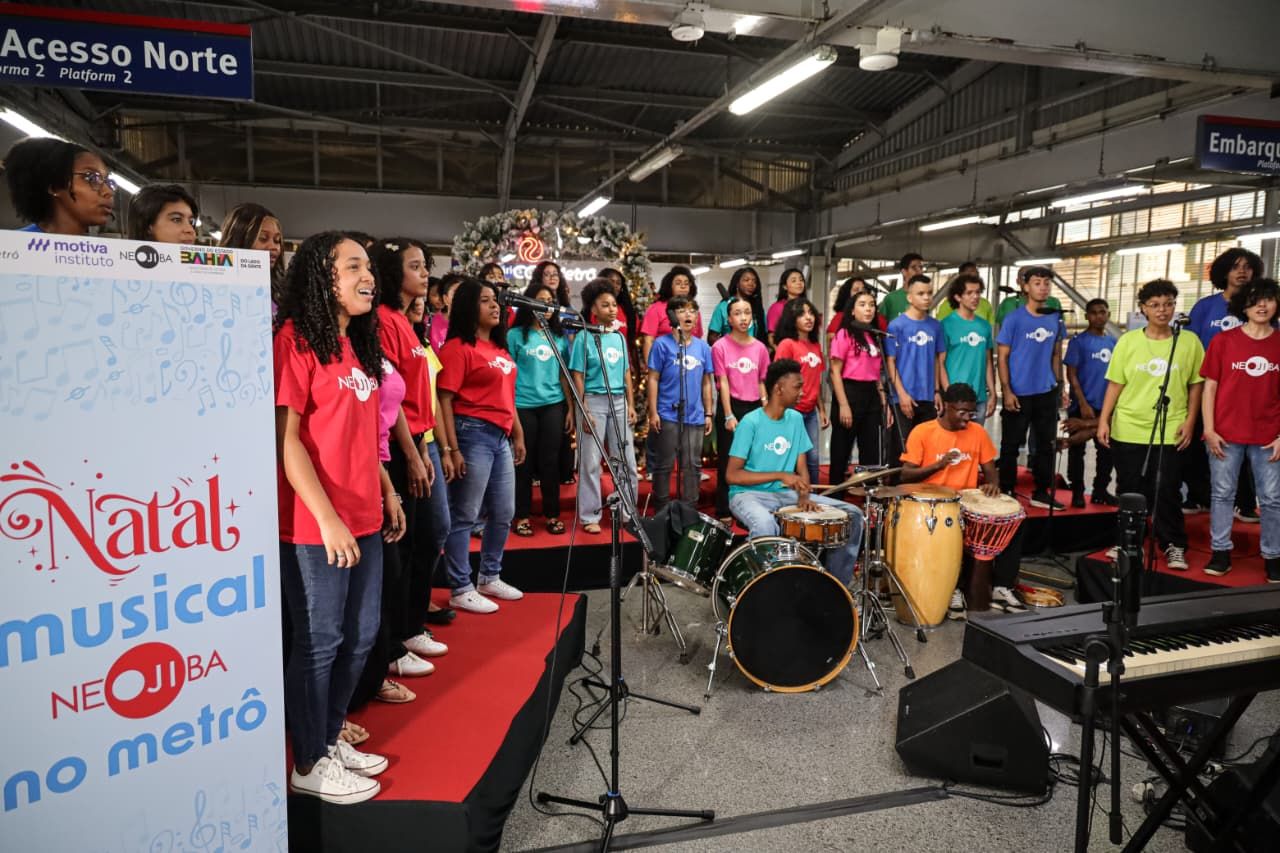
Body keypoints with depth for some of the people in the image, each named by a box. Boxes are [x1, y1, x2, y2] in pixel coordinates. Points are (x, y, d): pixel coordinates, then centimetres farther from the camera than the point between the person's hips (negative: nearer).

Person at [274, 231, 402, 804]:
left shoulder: (357, 344, 14)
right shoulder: (296, 339, -12)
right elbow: (286, 439, -17)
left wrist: (388, 494, 17)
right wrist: (327, 519, -21)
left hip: (364, 519, 8)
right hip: (316, 526, -8)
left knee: (360, 636, 16)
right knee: (320, 641, 4)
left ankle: (331, 738, 34)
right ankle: (309, 763, 21)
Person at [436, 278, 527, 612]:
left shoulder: (500, 349, 16)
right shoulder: (458, 348, -9)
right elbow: (445, 401, -14)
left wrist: (518, 434, 19)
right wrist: (451, 449, -19)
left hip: (501, 437, 9)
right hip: (473, 434, -9)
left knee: (503, 513, 16)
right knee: (464, 516, 0)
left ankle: (490, 578, 32)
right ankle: (461, 590, 11)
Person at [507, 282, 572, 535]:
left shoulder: (560, 336, 9)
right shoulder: (516, 335, 0)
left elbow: (564, 375, 12)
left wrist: (571, 408, 9)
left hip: (553, 404, 3)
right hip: (523, 406, -2)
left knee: (550, 460, 6)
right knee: (524, 461, 5)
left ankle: (552, 515, 16)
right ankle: (522, 516, 14)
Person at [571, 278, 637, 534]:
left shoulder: (620, 338, 11)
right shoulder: (584, 338, -4)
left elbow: (626, 374, 14)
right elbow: (578, 377, -7)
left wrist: (631, 405, 8)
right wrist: (584, 410, -12)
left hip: (619, 402, 5)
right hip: (594, 401, -5)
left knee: (627, 460, 8)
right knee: (591, 462, 0)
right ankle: (590, 516, 9)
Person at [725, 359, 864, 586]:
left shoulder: (796, 419, 7)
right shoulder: (751, 422, -12)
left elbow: (801, 467, 9)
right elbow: (732, 475, -15)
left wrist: (804, 495, -12)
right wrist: (780, 475, -20)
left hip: (787, 494, 6)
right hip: (749, 494, -6)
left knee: (853, 515, -4)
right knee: (765, 524, -41)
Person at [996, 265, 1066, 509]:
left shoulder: (1055, 319, 6)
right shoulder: (1013, 319, -9)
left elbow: (1056, 355, 15)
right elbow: (1002, 357, -9)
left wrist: (1060, 385, 9)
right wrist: (1007, 391, -15)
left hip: (1047, 393, 5)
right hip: (1019, 393, -5)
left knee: (1046, 444, 11)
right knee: (1011, 445, 3)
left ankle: (1041, 492, 22)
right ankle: (1005, 493, 14)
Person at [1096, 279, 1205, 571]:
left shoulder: (1189, 342, 0)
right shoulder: (1128, 340, 0)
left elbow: (1196, 384, 4)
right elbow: (1115, 384, 1)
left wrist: (1190, 421, -2)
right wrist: (1104, 419, -4)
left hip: (1170, 432, -1)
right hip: (1128, 430, 1)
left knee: (1167, 491, 0)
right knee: (1129, 490, 10)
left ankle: (1174, 546, 13)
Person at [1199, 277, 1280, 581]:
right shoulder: (1223, 341, 0)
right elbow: (1210, 387, 1)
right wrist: (1209, 430, -5)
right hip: (1225, 433, -1)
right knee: (1223, 494, 6)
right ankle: (1220, 552, 16)